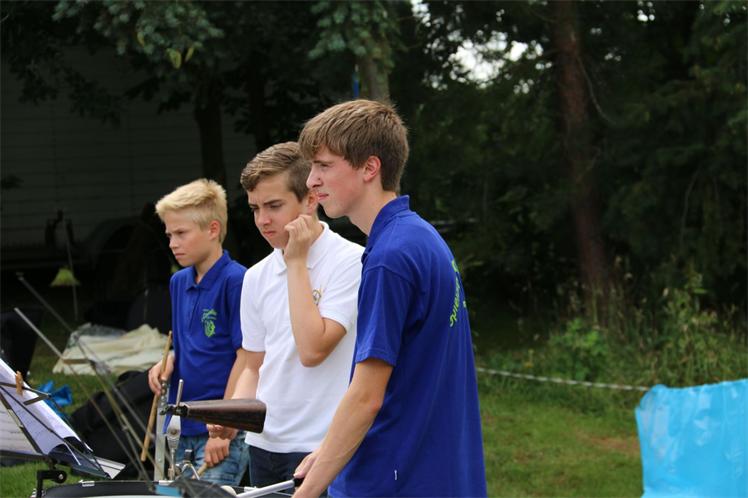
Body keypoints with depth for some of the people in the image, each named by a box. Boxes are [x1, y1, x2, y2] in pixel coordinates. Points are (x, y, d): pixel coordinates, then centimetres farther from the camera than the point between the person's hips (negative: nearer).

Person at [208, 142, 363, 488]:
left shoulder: (351, 262, -10)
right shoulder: (257, 278, 10)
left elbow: (312, 349, -19)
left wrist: (296, 262, -13)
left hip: (322, 450, -6)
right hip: (264, 446, 6)